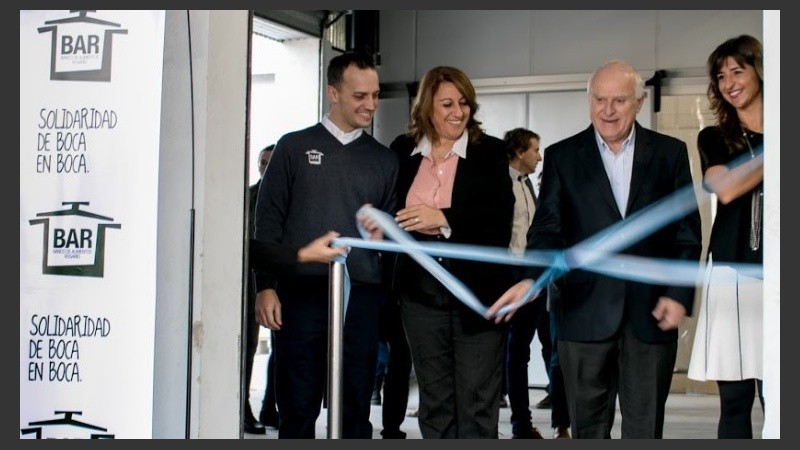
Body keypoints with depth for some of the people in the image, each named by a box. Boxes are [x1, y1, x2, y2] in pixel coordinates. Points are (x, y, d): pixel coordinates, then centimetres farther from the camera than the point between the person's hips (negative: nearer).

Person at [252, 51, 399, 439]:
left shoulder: (384, 160, 14)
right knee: (298, 405, 1)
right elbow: (268, 220, 3)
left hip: (361, 295, 2)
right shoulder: (294, 147, 7)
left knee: (356, 407, 6)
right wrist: (266, 286, -4)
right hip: (302, 291, -2)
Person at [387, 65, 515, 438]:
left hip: (477, 291, -3)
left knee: (477, 404, 0)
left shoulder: (490, 152, -1)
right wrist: (422, 225, -6)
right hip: (421, 292, 3)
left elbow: (500, 216, -10)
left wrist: (444, 219, -18)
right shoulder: (403, 151, 7)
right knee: (434, 401, 11)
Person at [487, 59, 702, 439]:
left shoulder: (670, 153, 6)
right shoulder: (562, 157, 6)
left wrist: (679, 294, -5)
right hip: (586, 311, 0)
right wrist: (531, 279, -18)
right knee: (588, 428, 7)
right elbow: (548, 230, 0)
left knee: (645, 428, 5)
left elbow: (687, 231, 5)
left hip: (652, 312, 0)